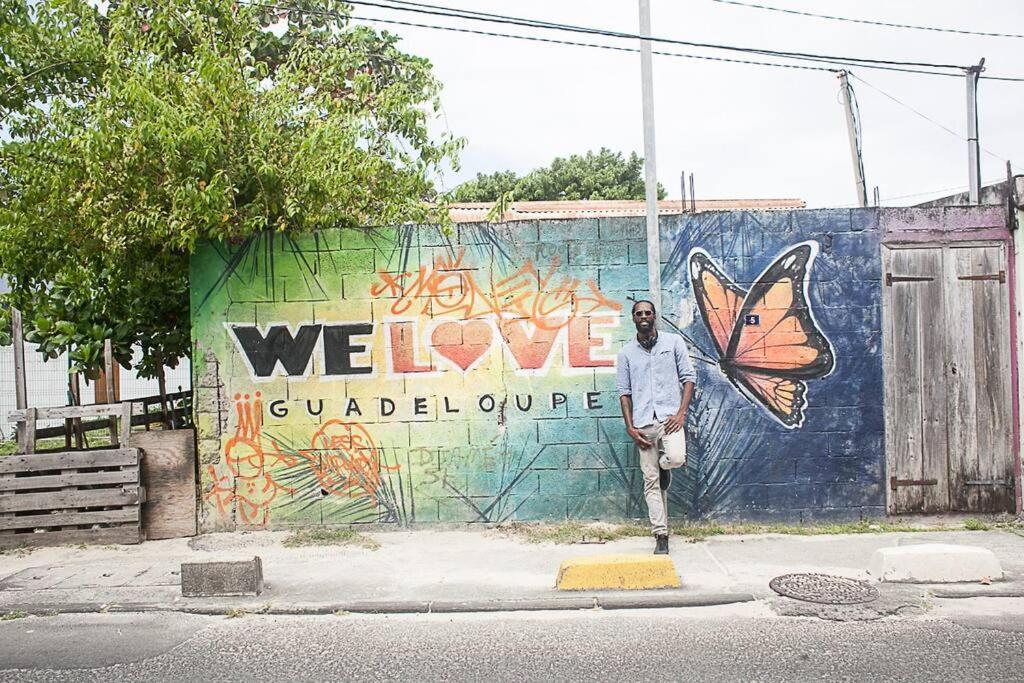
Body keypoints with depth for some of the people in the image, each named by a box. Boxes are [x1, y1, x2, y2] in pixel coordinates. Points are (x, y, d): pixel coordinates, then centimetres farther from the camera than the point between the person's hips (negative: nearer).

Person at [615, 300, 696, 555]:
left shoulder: (674, 342, 7)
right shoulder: (626, 353, 10)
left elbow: (688, 377, 4)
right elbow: (624, 392, 9)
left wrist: (681, 413, -7)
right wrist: (630, 427, 0)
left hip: (669, 416, -1)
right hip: (643, 423, 2)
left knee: (676, 458, -27)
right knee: (651, 481, 0)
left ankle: (663, 467, 11)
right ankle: (661, 536, 6)